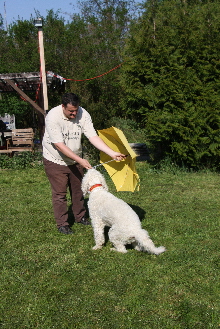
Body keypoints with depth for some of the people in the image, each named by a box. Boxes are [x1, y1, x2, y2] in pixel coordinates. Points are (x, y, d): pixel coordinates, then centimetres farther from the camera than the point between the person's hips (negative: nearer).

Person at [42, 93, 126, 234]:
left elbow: (93, 137, -19)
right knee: (60, 193, 0)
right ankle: (62, 224, 15)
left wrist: (113, 153, -29)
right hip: (55, 160, -4)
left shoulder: (83, 114, -16)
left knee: (78, 189, 16)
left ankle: (80, 217, 35)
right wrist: (81, 160, -33)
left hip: (75, 160, 5)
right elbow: (59, 145, -29)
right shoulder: (53, 117, -27)